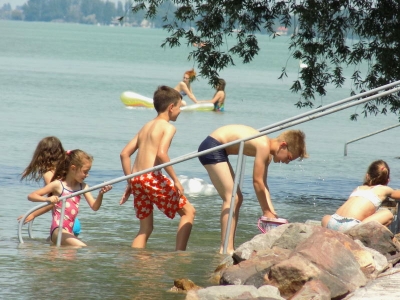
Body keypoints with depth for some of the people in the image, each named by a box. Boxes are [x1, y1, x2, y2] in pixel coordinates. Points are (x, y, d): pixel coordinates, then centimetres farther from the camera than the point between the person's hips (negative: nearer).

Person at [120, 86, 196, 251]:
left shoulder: (146, 127, 22)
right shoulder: (168, 127, 0)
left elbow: (124, 153, 18)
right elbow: (161, 153, -17)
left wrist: (130, 183, 22)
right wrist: (175, 180, -13)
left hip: (136, 180, 7)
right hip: (152, 178, -7)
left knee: (145, 228, 16)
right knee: (188, 211, 6)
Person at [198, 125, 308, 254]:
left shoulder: (267, 154, 8)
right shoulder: (264, 146, -22)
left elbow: (263, 184, 12)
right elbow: (257, 181, -20)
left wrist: (272, 212, 6)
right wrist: (266, 211, -12)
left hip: (218, 149, 11)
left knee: (237, 198, 12)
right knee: (231, 197, -15)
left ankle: (227, 249, 12)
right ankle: (226, 249, -20)